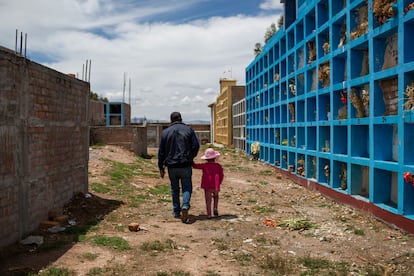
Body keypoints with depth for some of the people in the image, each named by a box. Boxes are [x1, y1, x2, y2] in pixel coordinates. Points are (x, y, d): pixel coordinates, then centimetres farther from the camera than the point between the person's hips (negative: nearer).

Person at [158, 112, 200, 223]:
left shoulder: (165, 132, 5)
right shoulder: (188, 129, 1)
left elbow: (161, 151, 5)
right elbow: (196, 145, -4)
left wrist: (161, 167, 11)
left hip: (171, 166, 2)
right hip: (186, 165, -1)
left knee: (174, 188, 15)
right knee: (187, 187, 4)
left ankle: (176, 211, 19)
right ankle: (185, 206, -19)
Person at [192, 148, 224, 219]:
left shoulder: (204, 165, 0)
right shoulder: (218, 166, 4)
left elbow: (195, 166, 6)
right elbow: (221, 175, 6)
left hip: (207, 186, -1)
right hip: (215, 186, 1)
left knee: (208, 200, 3)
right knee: (216, 197, 26)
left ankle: (209, 214, -2)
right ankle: (215, 208, 7)